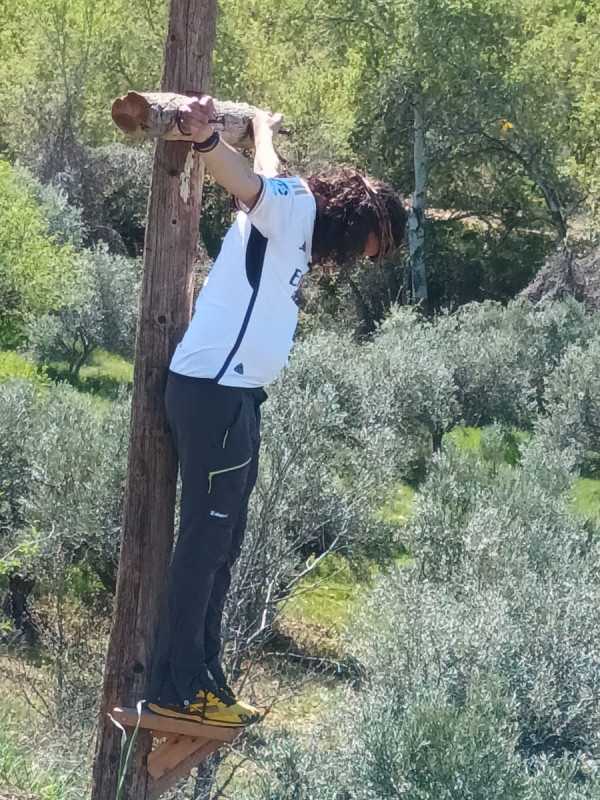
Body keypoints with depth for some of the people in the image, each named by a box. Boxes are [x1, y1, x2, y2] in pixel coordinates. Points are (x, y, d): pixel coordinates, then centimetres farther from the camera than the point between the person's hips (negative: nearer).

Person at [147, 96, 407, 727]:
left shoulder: (295, 238, 22)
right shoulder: (295, 206, -7)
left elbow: (266, 174, 43)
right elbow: (250, 181, -29)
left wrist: (265, 131, 61)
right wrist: (206, 140, -49)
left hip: (233, 396, 10)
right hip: (213, 390, -10)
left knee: (220, 544, 11)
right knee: (206, 537, -9)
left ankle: (201, 678, 16)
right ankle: (179, 688, -6)